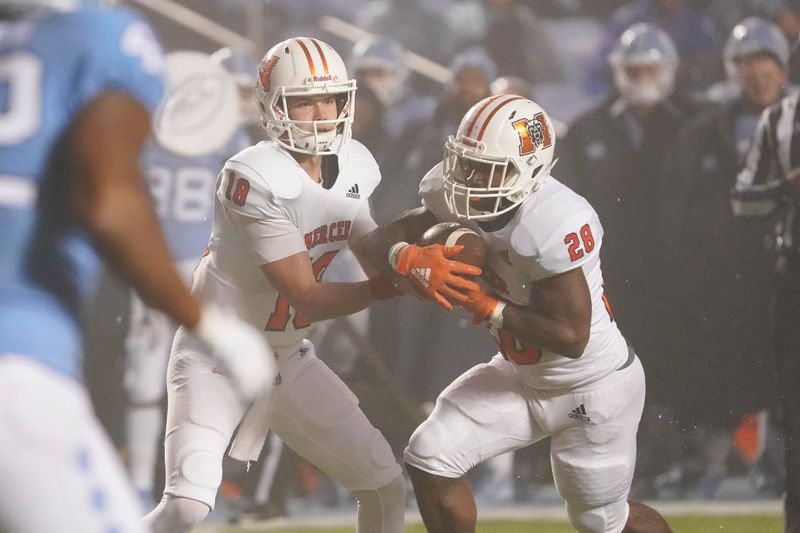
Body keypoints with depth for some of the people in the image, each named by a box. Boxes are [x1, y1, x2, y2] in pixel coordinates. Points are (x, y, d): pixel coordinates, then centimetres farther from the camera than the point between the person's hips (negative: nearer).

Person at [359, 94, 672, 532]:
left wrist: (485, 306, -31)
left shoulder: (555, 224, -33)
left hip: (595, 385, -7)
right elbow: (380, 241, -11)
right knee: (430, 456, -6)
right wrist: (410, 258, -34)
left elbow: (571, 336, -31)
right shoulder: (463, 203, -11)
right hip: (524, 376, 7)